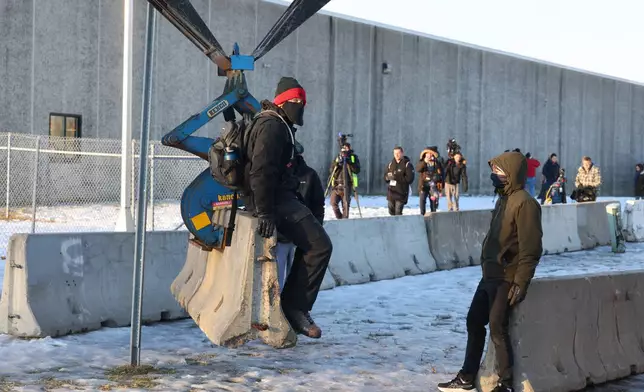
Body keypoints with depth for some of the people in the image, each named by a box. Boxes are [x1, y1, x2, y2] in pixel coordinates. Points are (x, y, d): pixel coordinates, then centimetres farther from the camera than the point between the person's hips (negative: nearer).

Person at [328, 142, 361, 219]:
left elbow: (357, 170, -6)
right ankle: (339, 218, 11)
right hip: (336, 185, 3)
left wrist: (349, 162, -16)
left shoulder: (353, 157, 7)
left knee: (345, 205, -6)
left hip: (346, 186, -3)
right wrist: (337, 163, -9)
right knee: (333, 202, -6)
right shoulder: (338, 158, 16)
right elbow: (331, 170, 7)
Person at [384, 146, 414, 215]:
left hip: (401, 192, -5)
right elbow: (385, 177, 14)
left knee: (398, 212, -11)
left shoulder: (407, 164, -6)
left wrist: (397, 177, -21)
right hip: (391, 192, 6)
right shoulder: (391, 164, 11)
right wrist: (388, 177, -10)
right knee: (391, 211, 11)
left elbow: (410, 179, -14)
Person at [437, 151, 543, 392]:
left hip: (506, 279, -10)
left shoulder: (524, 203, -16)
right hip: (490, 276, 10)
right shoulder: (503, 200, 13)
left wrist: (520, 283, -22)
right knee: (474, 321, 13)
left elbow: (531, 248, -20)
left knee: (497, 328, -7)